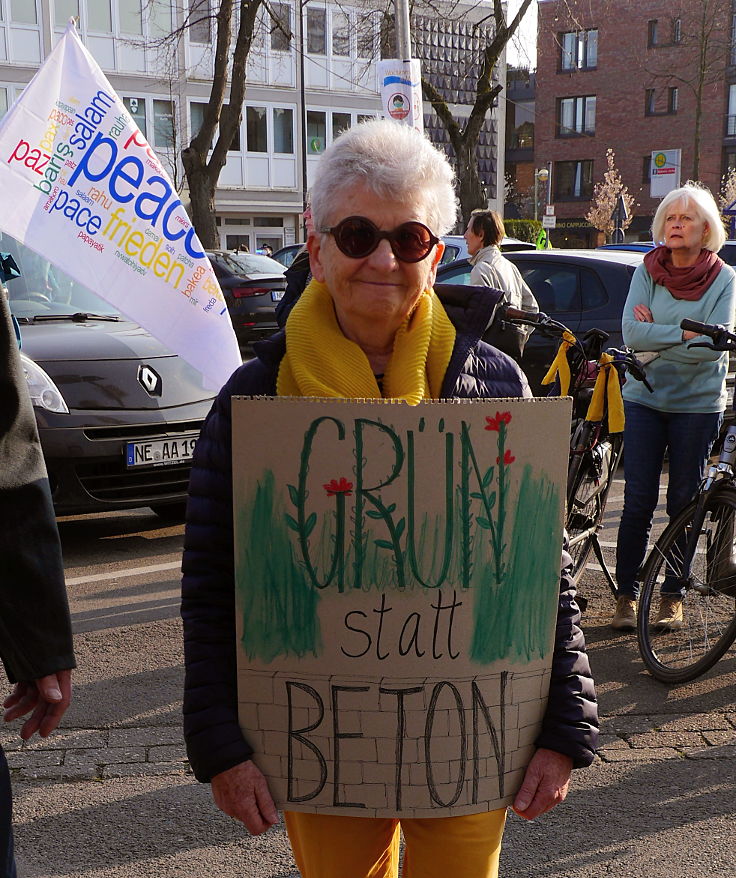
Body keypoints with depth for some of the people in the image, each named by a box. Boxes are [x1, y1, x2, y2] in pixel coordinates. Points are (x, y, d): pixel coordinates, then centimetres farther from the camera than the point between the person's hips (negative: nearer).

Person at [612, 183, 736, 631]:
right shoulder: (647, 271, 2)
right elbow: (632, 333, -11)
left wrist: (656, 333, -12)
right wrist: (684, 334, -15)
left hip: (698, 404, -1)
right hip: (644, 398, 1)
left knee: (684, 503, 6)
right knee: (638, 502, 0)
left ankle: (673, 595, 19)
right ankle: (628, 594, 11)